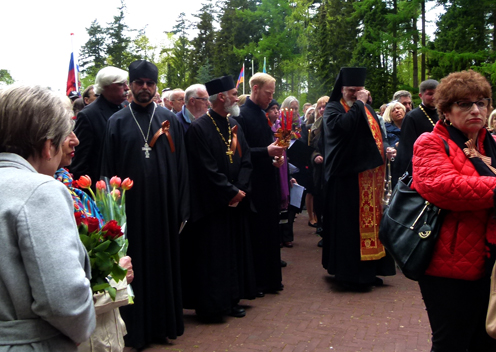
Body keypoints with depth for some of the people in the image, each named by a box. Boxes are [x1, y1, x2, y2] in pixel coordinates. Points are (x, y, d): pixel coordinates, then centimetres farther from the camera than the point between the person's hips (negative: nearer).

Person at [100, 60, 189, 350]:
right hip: (131, 205, -1)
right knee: (135, 265, 5)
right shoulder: (118, 122, 3)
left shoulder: (170, 120, 6)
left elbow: (181, 165, 5)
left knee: (164, 261, 9)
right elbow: (109, 168, 2)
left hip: (164, 205, 1)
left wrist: (182, 207, 0)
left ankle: (164, 323, 21)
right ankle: (137, 328, 16)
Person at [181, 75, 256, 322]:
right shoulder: (199, 128, -13)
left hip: (236, 201, 7)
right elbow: (207, 169, -17)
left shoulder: (234, 125, 11)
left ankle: (231, 299, 24)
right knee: (211, 254, -1)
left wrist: (240, 190, -6)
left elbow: (245, 159, 8)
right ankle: (210, 304, 11)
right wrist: (231, 191, -15)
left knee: (236, 250, 12)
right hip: (212, 204, -7)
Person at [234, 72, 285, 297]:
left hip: (268, 183, 8)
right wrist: (266, 151, -23)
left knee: (270, 232, 13)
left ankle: (271, 279, 23)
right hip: (253, 184, -8)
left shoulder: (262, 116, 14)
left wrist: (276, 157, 2)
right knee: (255, 234, 0)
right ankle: (254, 283, 11)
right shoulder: (242, 116, -12)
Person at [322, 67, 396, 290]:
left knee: (371, 220, 9)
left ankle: (367, 269, 19)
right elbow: (343, 126, -24)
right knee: (349, 223, -6)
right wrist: (358, 103, -14)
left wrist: (385, 150, 9)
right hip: (347, 178, -7)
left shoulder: (367, 109, 20)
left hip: (371, 177, 7)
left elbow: (376, 134, 28)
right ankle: (348, 272, 2)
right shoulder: (333, 108, -2)